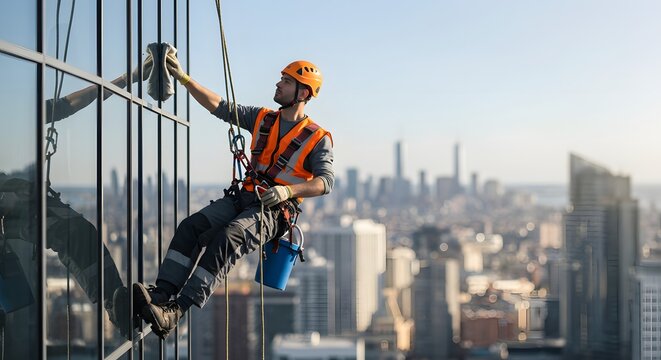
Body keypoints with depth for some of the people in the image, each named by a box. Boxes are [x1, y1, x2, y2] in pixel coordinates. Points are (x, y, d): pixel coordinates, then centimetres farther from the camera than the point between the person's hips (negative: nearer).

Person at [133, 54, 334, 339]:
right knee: (191, 226, -19)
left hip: (273, 211, -6)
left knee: (227, 240, -32)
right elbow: (219, 107, 13)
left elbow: (326, 181, -11)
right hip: (242, 198, 6)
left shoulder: (318, 139, 0)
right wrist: (184, 79, 5)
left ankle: (175, 312, -40)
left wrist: (288, 190, -27)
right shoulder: (262, 118, 15)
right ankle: (161, 294, -30)